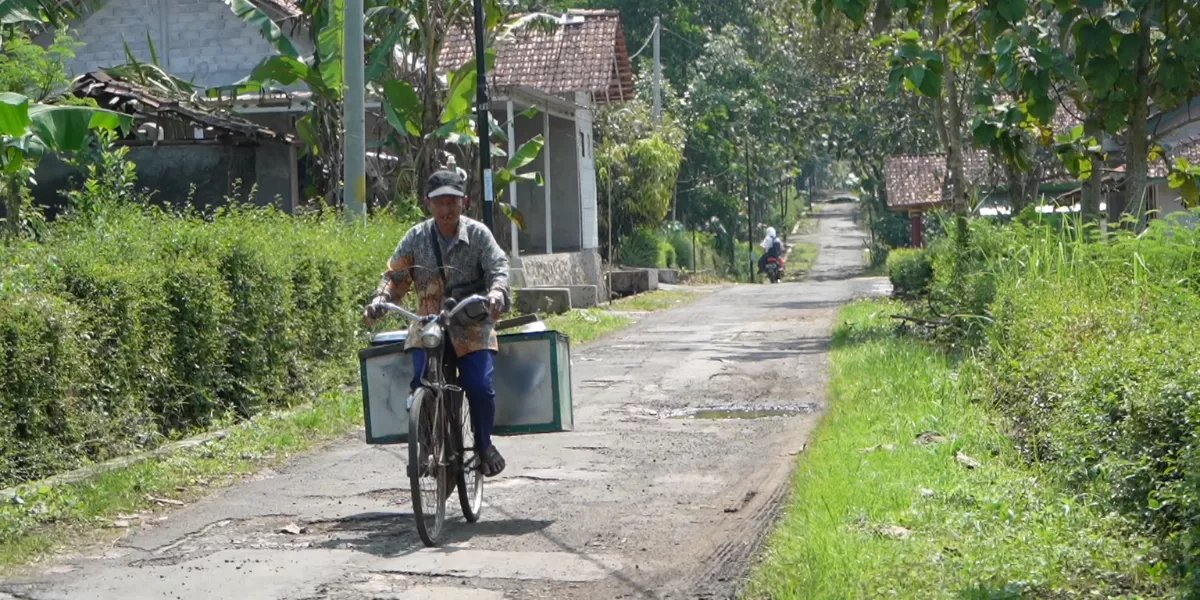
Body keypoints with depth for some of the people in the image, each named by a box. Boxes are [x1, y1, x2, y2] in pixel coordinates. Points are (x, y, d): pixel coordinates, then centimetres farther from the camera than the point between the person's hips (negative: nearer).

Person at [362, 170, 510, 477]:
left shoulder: (478, 234, 1)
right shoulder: (416, 237, 5)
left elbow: (498, 267, -9)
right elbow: (395, 275, 3)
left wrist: (496, 293, -32)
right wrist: (379, 301, -17)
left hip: (472, 327, -1)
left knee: (480, 386, -15)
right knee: (420, 384, -18)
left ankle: (484, 443, 13)